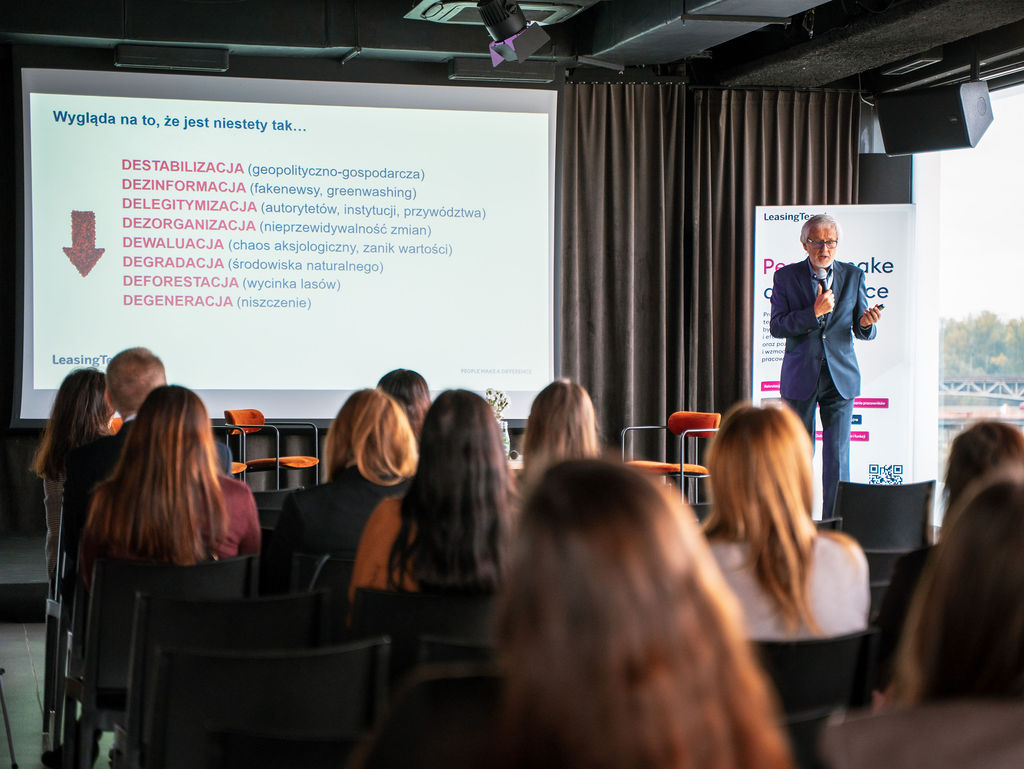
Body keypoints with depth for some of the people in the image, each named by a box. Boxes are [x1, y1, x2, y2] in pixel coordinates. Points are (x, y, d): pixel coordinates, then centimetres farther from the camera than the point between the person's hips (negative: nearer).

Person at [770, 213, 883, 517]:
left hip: (840, 378, 1)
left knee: (837, 455, -3)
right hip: (800, 378, 0)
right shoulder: (786, 277, 1)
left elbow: (862, 332, 6)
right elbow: (776, 327, -7)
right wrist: (814, 312, -18)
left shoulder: (853, 276, 5)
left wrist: (867, 323, -17)